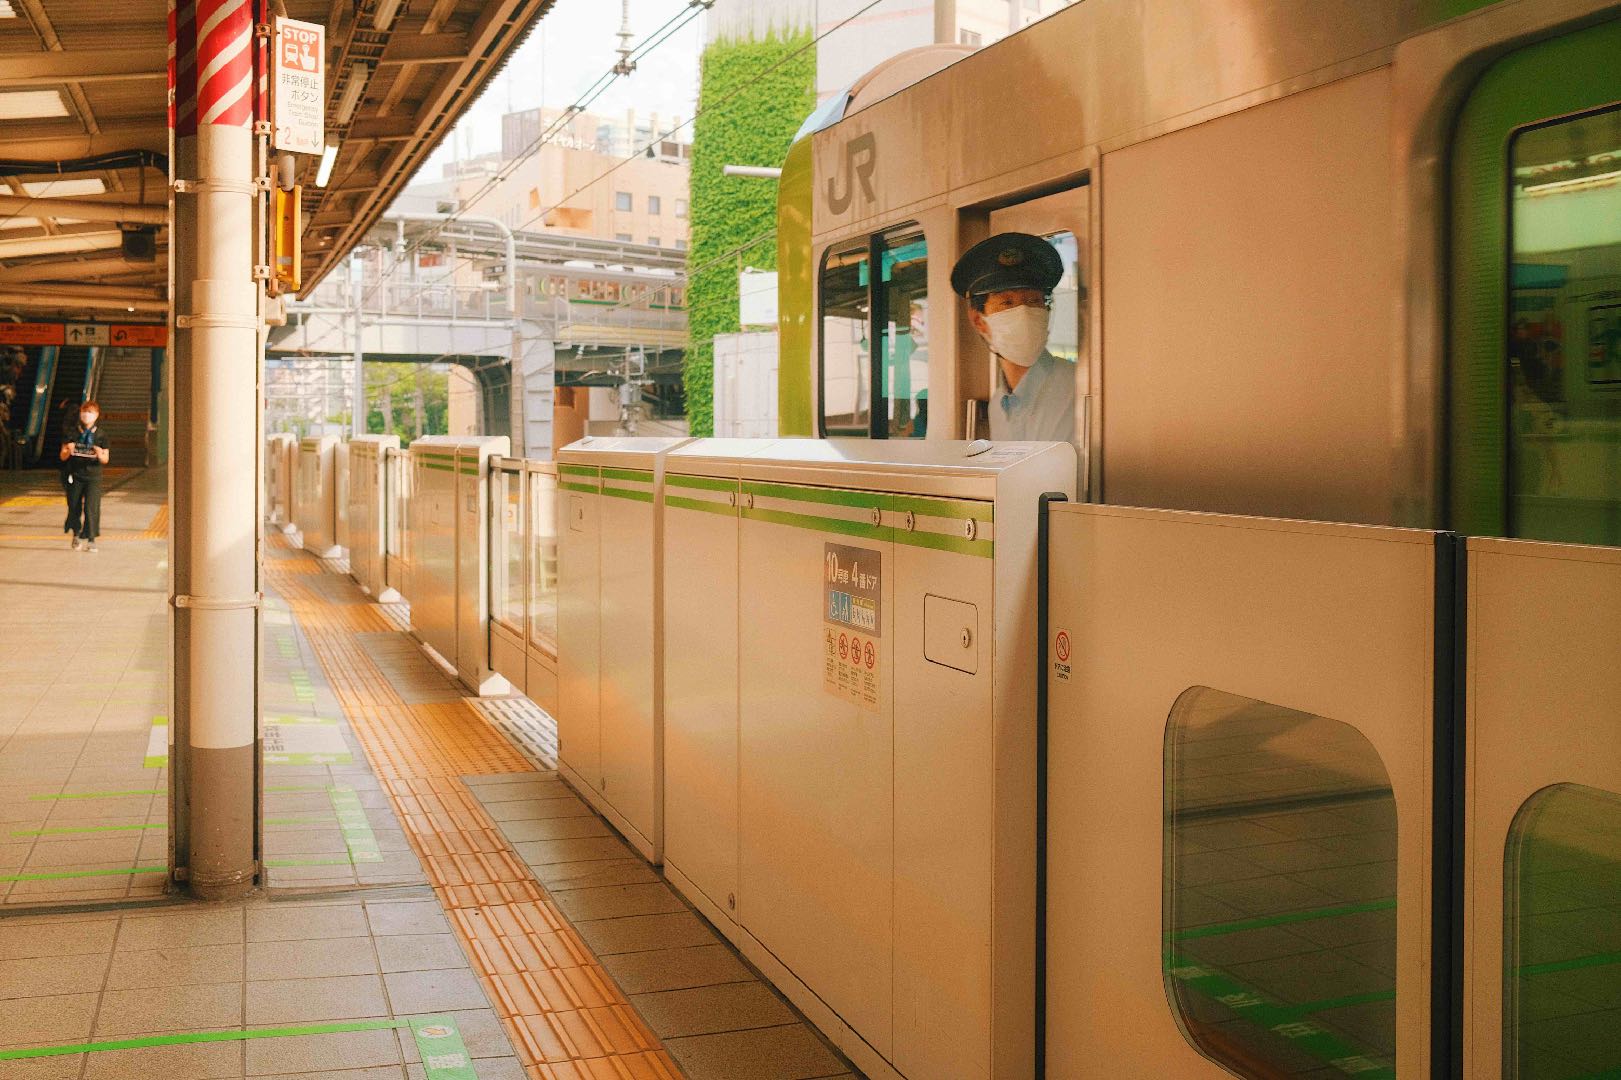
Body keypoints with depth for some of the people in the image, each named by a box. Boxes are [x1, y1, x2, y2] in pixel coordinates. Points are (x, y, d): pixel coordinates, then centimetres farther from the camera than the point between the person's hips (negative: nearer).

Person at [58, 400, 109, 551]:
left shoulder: (101, 436, 0)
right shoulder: (71, 434, 2)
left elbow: (105, 460, 3)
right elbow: (62, 457, 5)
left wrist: (100, 455, -20)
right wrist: (68, 451, -17)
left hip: (93, 477, -2)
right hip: (75, 477, 2)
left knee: (91, 508, -10)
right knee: (74, 507, 8)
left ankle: (90, 539, -2)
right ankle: (76, 535, 29)